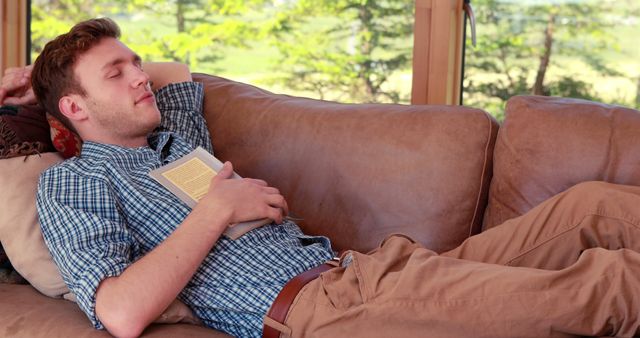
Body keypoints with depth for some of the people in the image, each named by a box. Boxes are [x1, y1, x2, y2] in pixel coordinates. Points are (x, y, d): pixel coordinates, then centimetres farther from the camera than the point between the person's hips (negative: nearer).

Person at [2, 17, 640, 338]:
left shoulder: (175, 132, 23)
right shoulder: (72, 183, 1)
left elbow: (177, 73, 48)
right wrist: (216, 209, -9)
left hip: (362, 265, 9)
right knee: (586, 287, -21)